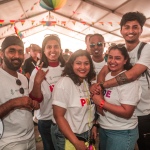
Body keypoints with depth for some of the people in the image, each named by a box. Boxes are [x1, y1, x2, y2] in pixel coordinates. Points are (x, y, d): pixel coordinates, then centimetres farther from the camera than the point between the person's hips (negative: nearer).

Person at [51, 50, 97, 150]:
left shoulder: (88, 82, 2)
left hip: (86, 134, 7)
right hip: (67, 137, -6)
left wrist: (93, 126, 2)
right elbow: (58, 116, -21)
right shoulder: (64, 83, -20)